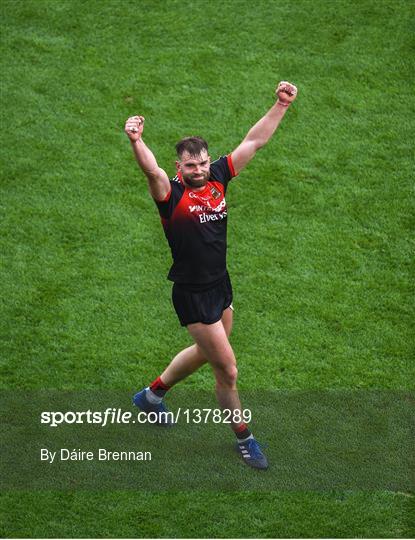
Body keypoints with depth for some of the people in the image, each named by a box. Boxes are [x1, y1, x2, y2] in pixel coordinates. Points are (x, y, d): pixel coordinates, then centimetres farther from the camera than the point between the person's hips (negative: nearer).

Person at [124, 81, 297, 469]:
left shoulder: (218, 178, -2)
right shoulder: (171, 193, -19)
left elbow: (254, 141, 2)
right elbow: (151, 170, -40)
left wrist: (281, 105, -4)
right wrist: (136, 142, -60)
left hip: (221, 286, 7)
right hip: (193, 295, -7)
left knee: (204, 352, 27)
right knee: (228, 371, 0)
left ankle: (152, 394, 49)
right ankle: (243, 439, 21)